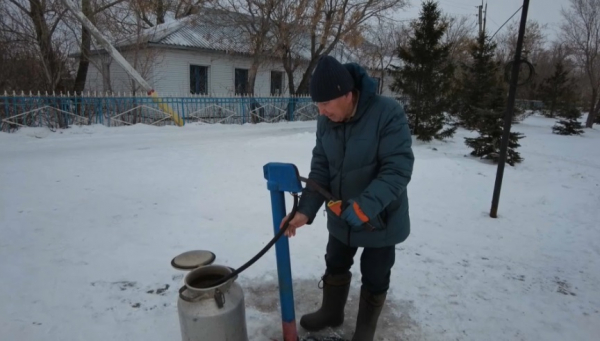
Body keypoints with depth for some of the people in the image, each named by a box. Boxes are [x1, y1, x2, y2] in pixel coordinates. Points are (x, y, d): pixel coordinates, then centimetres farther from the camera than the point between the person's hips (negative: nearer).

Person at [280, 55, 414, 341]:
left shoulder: (388, 113, -26)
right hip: (340, 217, 5)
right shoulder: (325, 121, -8)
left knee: (374, 278, 13)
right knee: (335, 266, 23)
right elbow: (320, 169, -5)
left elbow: (398, 169, -28)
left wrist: (364, 207, -36)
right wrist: (305, 210, -18)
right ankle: (331, 313, 50)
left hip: (381, 218, -5)